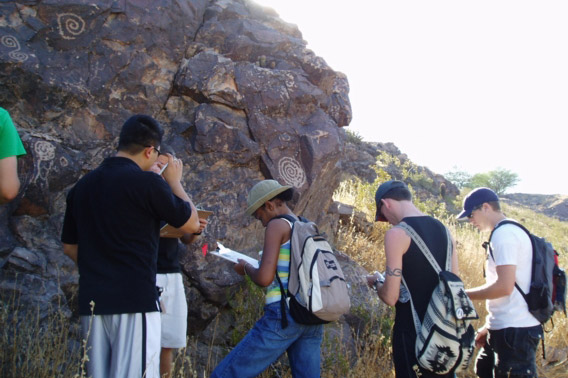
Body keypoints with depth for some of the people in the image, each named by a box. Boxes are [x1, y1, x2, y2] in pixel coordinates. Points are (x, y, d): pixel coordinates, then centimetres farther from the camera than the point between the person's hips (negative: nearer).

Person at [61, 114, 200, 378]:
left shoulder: (82, 186, 9)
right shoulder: (147, 182, -10)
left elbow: (70, 247, 17)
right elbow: (191, 224, 2)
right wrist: (174, 181, 13)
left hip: (92, 300, 7)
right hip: (135, 299, -6)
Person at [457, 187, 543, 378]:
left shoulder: (504, 234, -15)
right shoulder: (509, 232, 16)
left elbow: (504, 286, -24)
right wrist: (489, 327, 21)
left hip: (515, 330, -11)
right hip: (505, 327, 11)